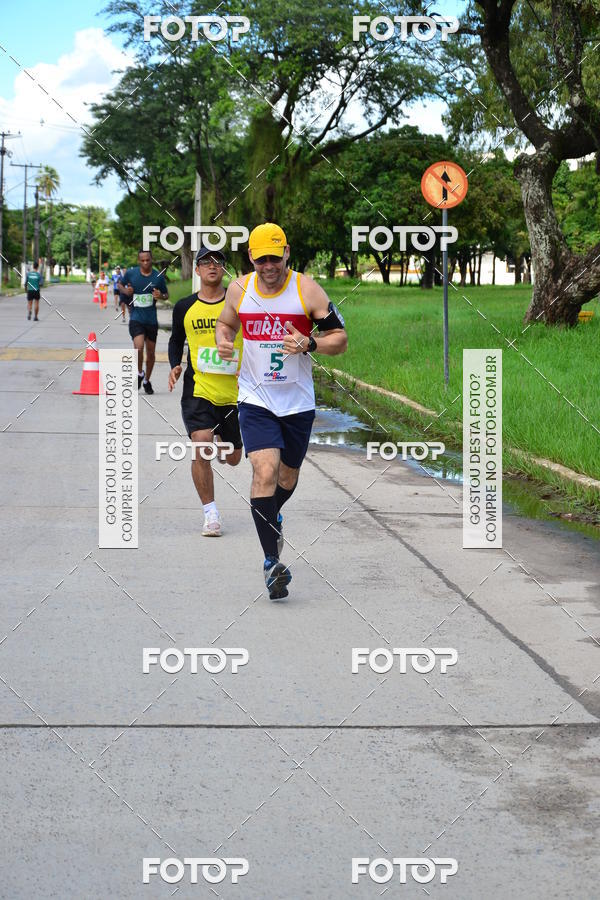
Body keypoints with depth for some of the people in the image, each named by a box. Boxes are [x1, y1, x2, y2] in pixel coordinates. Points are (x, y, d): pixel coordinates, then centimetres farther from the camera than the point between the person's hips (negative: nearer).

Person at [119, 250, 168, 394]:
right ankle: (140, 373, 5)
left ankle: (147, 381, 31)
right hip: (136, 318, -2)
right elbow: (121, 285, 15)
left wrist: (161, 296, -13)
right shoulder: (131, 273, -3)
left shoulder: (158, 276, -1)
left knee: (151, 352, 10)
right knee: (139, 347, -23)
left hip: (151, 319, 2)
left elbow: (166, 295, 11)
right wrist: (125, 291, -8)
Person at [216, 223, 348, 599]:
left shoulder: (307, 290, -9)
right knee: (265, 471, -18)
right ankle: (272, 561, -15)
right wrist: (224, 341, -4)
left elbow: (340, 338, -5)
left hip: (298, 401, 1)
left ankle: (273, 517, 51)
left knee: (288, 476, 16)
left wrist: (309, 344, -24)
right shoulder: (239, 289, -2)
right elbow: (226, 322, 19)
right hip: (255, 399, 0)